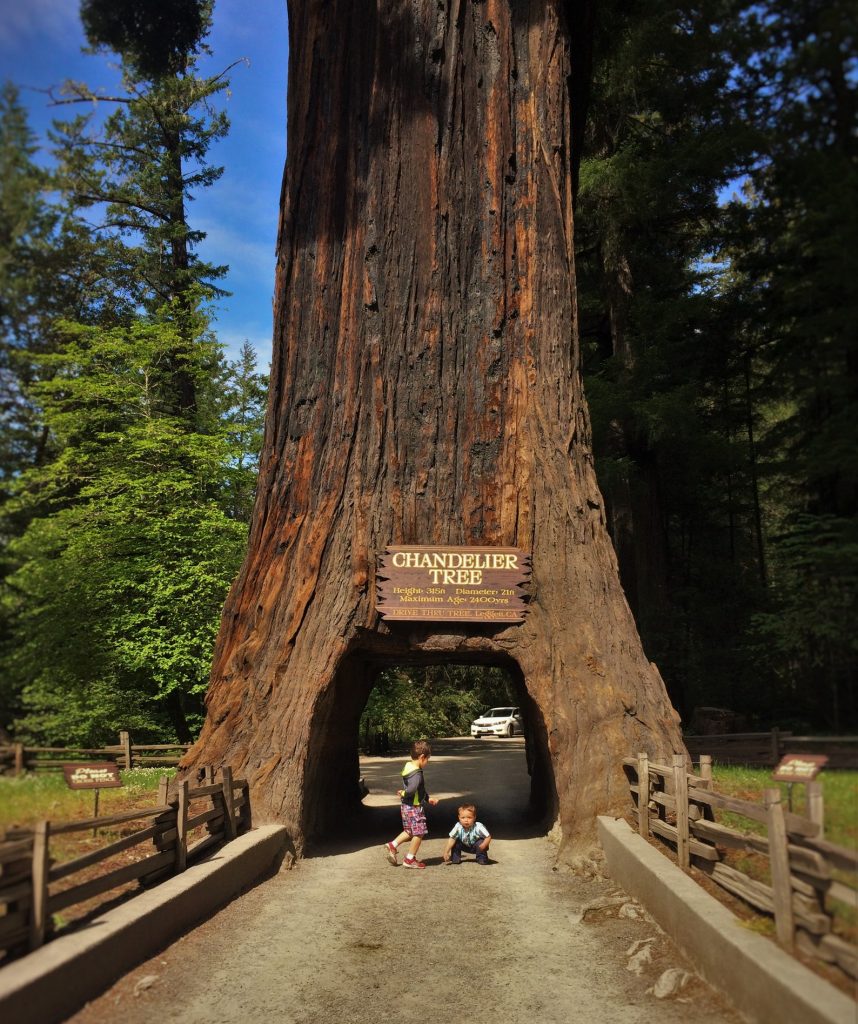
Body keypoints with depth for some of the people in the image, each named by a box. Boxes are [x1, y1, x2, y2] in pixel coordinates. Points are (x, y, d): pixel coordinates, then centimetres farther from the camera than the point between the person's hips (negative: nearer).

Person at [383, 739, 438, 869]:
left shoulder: (408, 767, 7)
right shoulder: (417, 773, -23)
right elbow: (412, 789, -39)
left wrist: (428, 798, 21)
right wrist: (403, 793, -18)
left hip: (406, 806, 9)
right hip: (414, 807, -9)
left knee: (410, 831, 23)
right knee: (419, 833, 4)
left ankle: (392, 845, 20)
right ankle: (410, 859, 13)